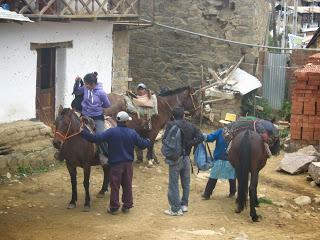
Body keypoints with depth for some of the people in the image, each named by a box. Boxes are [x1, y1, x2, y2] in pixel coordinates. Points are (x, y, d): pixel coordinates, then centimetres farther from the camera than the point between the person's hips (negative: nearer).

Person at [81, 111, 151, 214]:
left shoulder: (111, 132, -14)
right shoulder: (132, 133, -3)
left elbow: (96, 138, -19)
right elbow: (141, 144, 6)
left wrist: (83, 133, -13)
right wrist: (148, 142, 28)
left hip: (115, 164, -3)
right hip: (128, 163, 3)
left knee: (115, 186, 5)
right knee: (127, 185, 14)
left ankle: (114, 207, 10)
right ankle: (127, 206, 21)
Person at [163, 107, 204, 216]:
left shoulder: (171, 125, -10)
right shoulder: (190, 126, 4)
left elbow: (165, 139, -16)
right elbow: (200, 137, -4)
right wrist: (189, 144, -5)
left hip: (175, 158, -5)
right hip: (186, 158, 5)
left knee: (173, 184, 1)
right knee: (185, 183, 17)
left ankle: (176, 209, 3)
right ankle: (184, 205, 27)